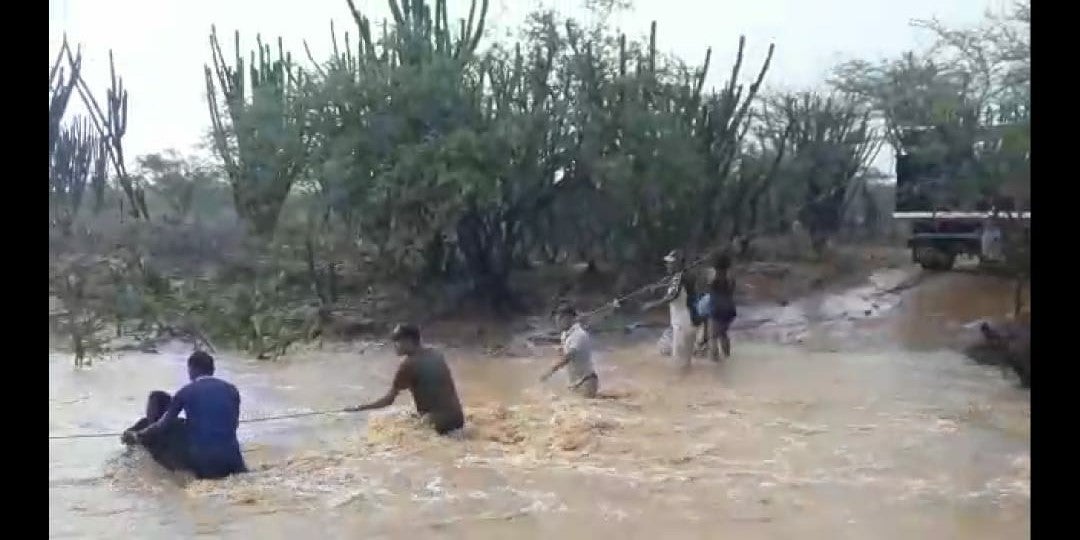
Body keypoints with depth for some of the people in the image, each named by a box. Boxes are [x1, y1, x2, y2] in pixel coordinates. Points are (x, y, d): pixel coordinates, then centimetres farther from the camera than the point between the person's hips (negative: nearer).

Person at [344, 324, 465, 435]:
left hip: (439, 423, -7)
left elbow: (389, 400, -8)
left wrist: (358, 408, 1)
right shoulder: (435, 355, 10)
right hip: (457, 418, 7)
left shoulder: (409, 365, -10)